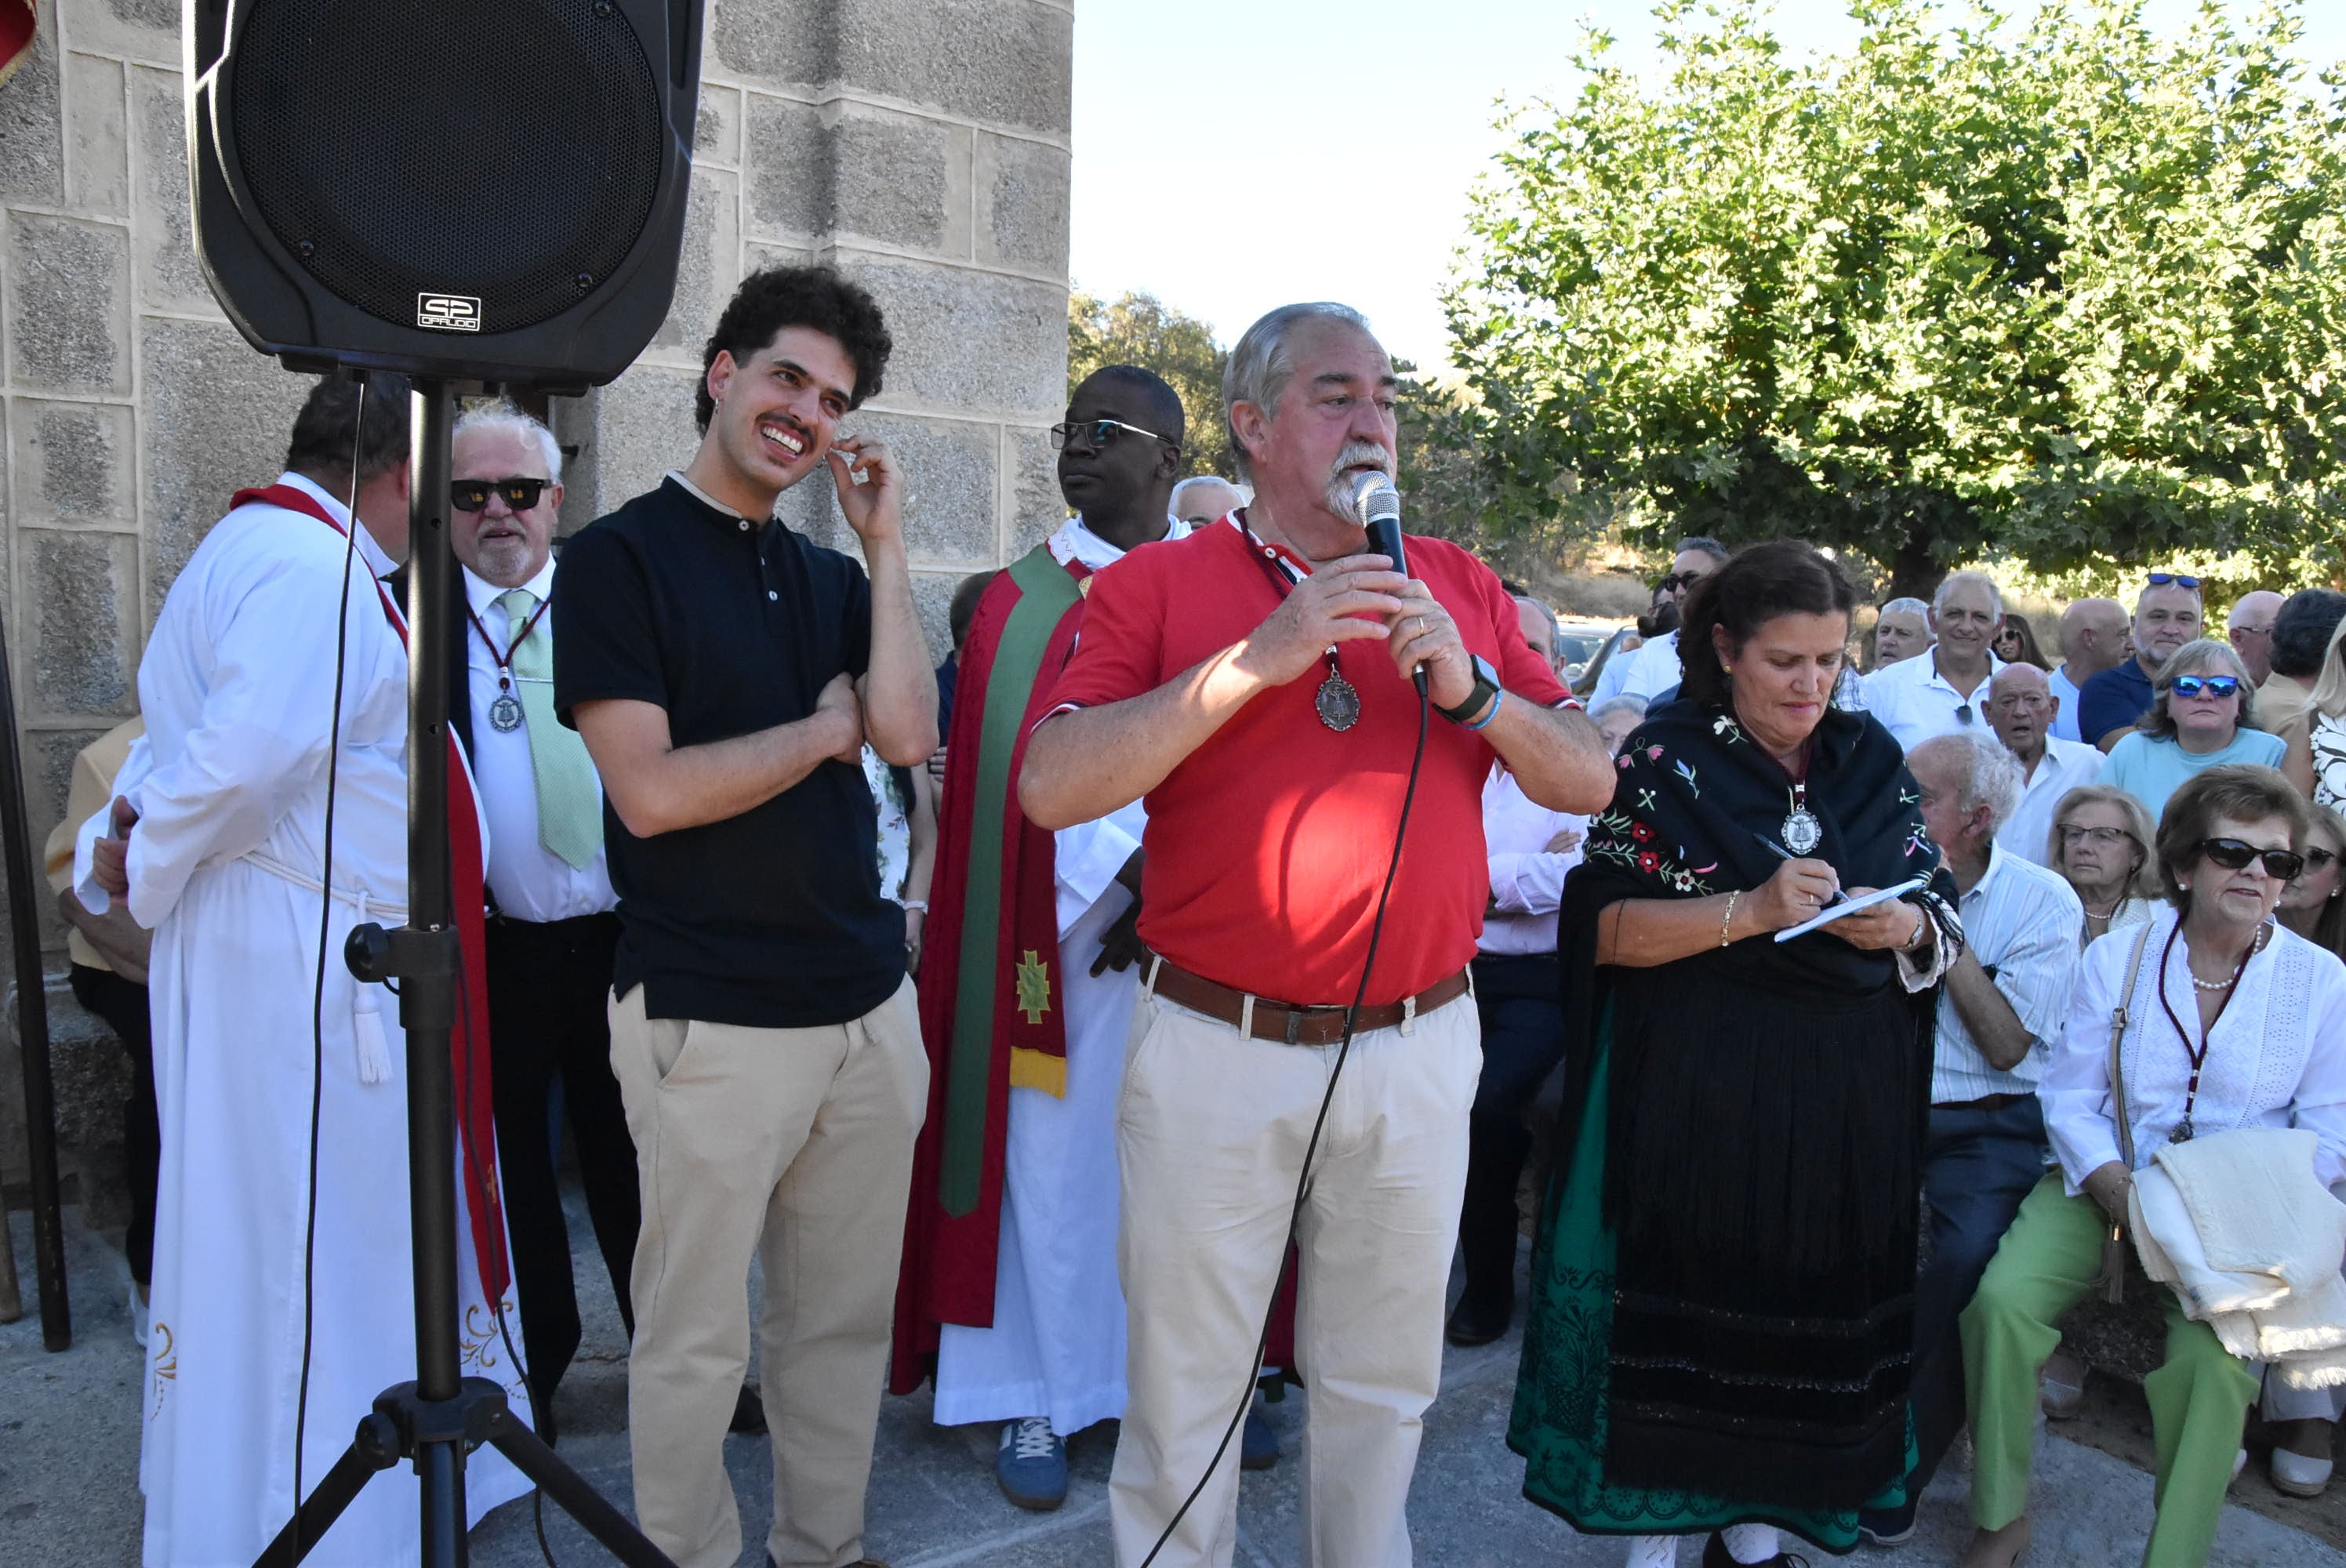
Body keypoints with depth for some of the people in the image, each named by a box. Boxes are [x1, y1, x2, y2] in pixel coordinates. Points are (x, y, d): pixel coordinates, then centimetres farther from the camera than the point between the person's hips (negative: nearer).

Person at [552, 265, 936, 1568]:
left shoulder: (830, 579, 14)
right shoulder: (620, 559, -4)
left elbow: (911, 736, -3)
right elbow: (651, 791, -15)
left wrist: (886, 542, -3)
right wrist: (824, 727, -5)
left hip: (868, 1007, 6)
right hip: (712, 1020, -6)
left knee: (847, 1317, 16)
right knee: (696, 1338, 8)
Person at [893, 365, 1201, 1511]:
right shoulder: (1022, 598, 4)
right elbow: (1031, 760, -6)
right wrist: (1128, 873, -16)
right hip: (1065, 926, -1)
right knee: (1057, 1153, 3)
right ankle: (1041, 1397, 15)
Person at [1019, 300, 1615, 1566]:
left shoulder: (1462, 588, 8)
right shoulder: (1155, 585, -3)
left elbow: (1588, 781, 5)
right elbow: (1053, 786, -16)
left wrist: (1468, 687, -13)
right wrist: (1256, 660, -21)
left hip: (1417, 1052, 3)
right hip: (1216, 1051, -3)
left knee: (1384, 1382, 19)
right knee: (1185, 1384, 12)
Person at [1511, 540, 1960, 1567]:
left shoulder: (1873, 760, 8)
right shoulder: (1664, 761, -4)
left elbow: (1943, 920, 10)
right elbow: (1604, 929, -12)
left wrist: (1902, 927, -12)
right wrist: (1750, 912, -21)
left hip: (1846, 1097, 4)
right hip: (1697, 1094, -3)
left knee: (1813, 1310, 8)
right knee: (1685, 1302, 2)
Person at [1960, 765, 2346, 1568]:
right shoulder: (2117, 957, 3)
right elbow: (2069, 1097, 2)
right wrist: (2118, 1189, -16)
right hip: (2104, 1185, 1)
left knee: (2209, 1352, -30)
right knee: (2002, 1300, -23)